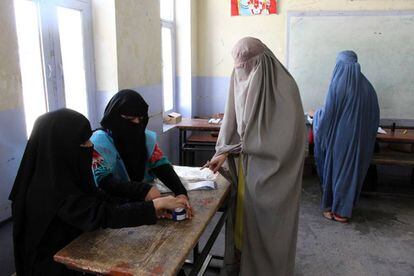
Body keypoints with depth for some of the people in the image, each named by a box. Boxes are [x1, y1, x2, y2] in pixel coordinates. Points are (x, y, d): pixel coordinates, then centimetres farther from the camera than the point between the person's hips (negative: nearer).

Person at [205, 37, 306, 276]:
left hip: (275, 168, -6)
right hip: (250, 163, 6)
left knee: (271, 219, 6)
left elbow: (288, 135, -19)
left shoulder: (283, 86, -18)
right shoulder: (242, 81, 2)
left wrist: (248, 143, -12)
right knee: (250, 214, 15)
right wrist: (223, 152, -1)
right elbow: (233, 120, 6)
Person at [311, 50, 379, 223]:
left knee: (333, 168, 11)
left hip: (338, 138, -4)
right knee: (352, 170, 14)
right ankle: (343, 211, 23)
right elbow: (374, 117, 6)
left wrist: (315, 114, 7)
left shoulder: (337, 85, -14)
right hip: (359, 139, 4)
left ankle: (330, 207, 21)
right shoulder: (366, 86, 1)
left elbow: (328, 114, -14)